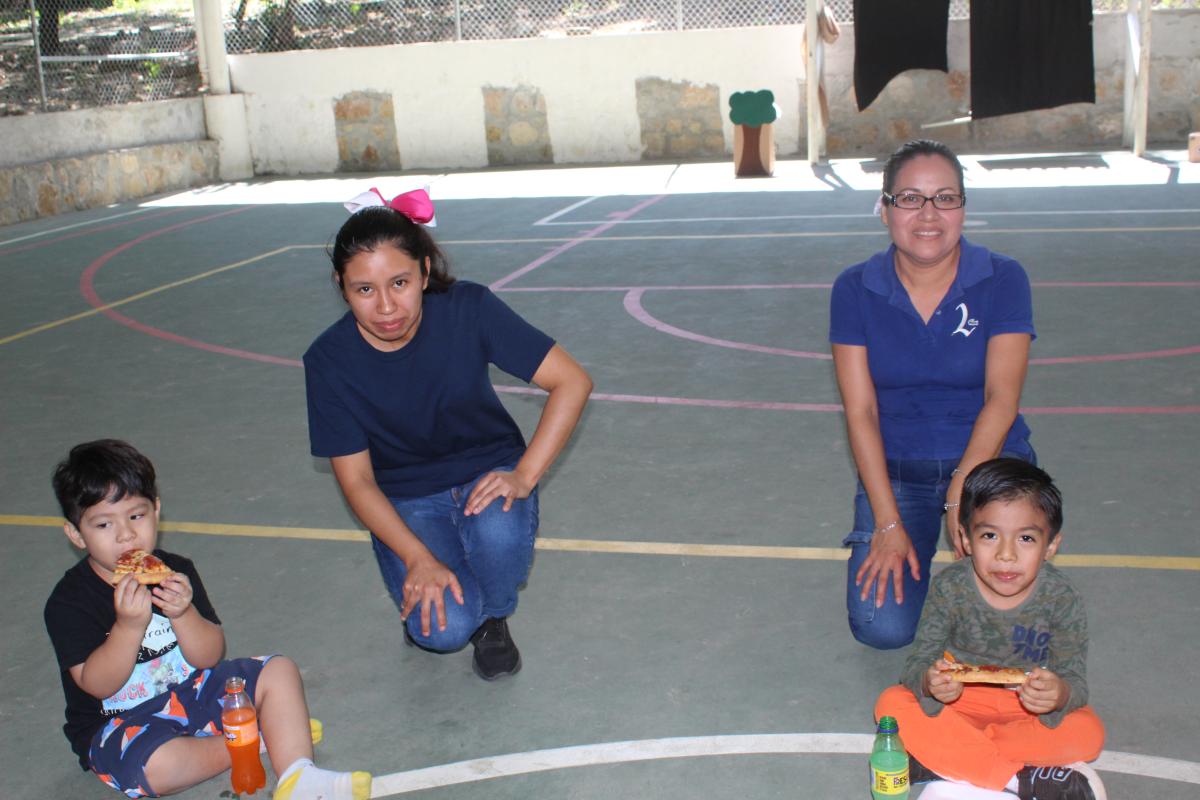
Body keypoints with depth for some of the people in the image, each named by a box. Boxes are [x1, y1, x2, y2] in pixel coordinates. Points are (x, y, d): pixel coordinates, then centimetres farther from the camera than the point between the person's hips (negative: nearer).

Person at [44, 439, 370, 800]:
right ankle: (253, 742, -12)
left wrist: (183, 614, -27)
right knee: (158, 763, -38)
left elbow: (210, 657, -7)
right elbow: (98, 685, -20)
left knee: (279, 671, -8)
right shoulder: (68, 601, -14)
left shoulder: (175, 571, -2)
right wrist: (129, 625, -36)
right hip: (120, 722, -5)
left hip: (191, 690, 5)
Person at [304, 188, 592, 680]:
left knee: (500, 531, -36)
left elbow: (572, 382, -18)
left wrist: (523, 476, -27)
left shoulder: (467, 308, -21)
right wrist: (418, 559, -25)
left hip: (487, 473, 0)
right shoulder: (329, 360, -18)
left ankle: (493, 619, -1)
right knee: (445, 629, -24)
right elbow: (356, 479, -13)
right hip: (405, 499, 0)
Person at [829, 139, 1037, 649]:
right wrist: (888, 523, -16)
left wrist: (963, 491, -27)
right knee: (883, 627, -18)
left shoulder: (1003, 280, -5)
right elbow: (860, 411, -8)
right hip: (895, 469, 0)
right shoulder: (855, 290, -4)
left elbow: (1001, 396, -13)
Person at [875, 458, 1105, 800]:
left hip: (1027, 706, 0)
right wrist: (930, 683, -43)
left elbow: (1074, 679, -17)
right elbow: (920, 661, -17)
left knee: (1088, 733, -29)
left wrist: (1059, 694, -42)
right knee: (892, 704, -26)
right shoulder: (950, 588, -18)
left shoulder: (1062, 600, -18)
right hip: (960, 698, 0)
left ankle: (943, 760, -24)